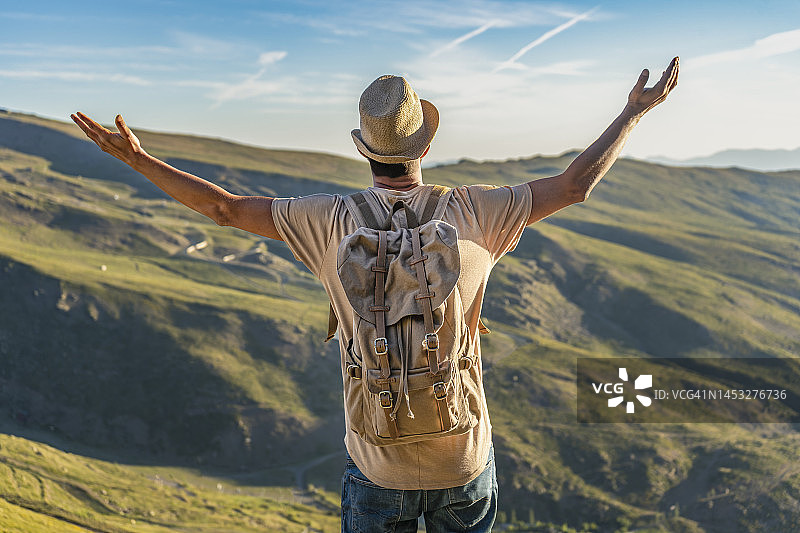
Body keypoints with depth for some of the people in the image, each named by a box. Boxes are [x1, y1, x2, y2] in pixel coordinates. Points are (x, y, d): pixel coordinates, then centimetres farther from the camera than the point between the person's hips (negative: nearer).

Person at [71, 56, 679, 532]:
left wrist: (138, 159, 2)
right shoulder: (471, 214, -13)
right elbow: (575, 185, -6)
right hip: (465, 459, 1)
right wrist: (636, 112, 7)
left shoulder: (332, 223, -14)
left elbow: (225, 207, -9)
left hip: (378, 466, -1)